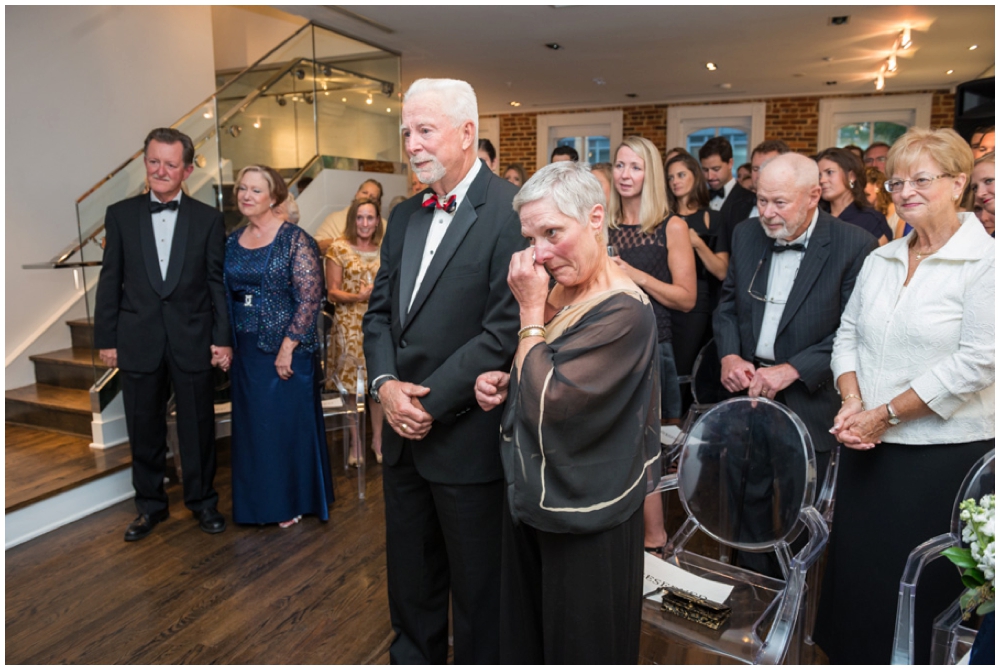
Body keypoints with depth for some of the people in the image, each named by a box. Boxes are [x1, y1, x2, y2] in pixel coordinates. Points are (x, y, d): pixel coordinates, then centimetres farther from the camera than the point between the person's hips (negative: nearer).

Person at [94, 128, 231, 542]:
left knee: (198, 427, 9)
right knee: (144, 429, 12)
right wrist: (105, 338, 2)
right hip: (138, 341, 1)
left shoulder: (208, 219, 1)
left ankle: (202, 501, 27)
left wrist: (223, 338, -4)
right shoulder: (120, 214, 4)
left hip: (193, 340, -1)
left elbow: (218, 283, 0)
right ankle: (151, 505, 30)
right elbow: (110, 281, 4)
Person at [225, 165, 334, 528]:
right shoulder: (233, 241, 8)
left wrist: (287, 347, -17)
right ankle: (261, 501, 31)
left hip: (286, 349, -6)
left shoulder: (295, 239, -10)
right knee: (251, 426, 13)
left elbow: (310, 297, -15)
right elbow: (225, 294, 14)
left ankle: (292, 502, 23)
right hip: (246, 350, 6)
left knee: (288, 424, 5)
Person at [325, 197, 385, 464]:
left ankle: (377, 437, 21)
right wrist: (358, 296, -20)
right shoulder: (339, 248, -1)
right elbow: (332, 292, -4)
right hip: (350, 326, -2)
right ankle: (356, 440, 19)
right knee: (352, 383, 4)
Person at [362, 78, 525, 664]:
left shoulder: (511, 211, -15)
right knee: (409, 572, 24)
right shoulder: (406, 216, 10)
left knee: (476, 584, 14)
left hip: (466, 437, -7)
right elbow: (380, 309, 10)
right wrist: (386, 384, -7)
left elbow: (505, 330, -21)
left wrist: (431, 405, -17)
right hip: (405, 433, 7)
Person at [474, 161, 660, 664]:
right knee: (527, 632, 25)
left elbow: (548, 401, -25)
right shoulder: (559, 293, 0)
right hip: (532, 497, 8)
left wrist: (530, 310, -19)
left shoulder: (623, 313, -24)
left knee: (580, 644, 17)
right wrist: (503, 384, -7)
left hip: (585, 520, -7)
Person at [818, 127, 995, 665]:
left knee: (918, 588, 9)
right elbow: (848, 335, 10)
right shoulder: (880, 261, 8)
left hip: (944, 452, -5)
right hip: (868, 447, 5)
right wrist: (853, 402, -6)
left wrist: (886, 413, -16)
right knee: (854, 570, 15)